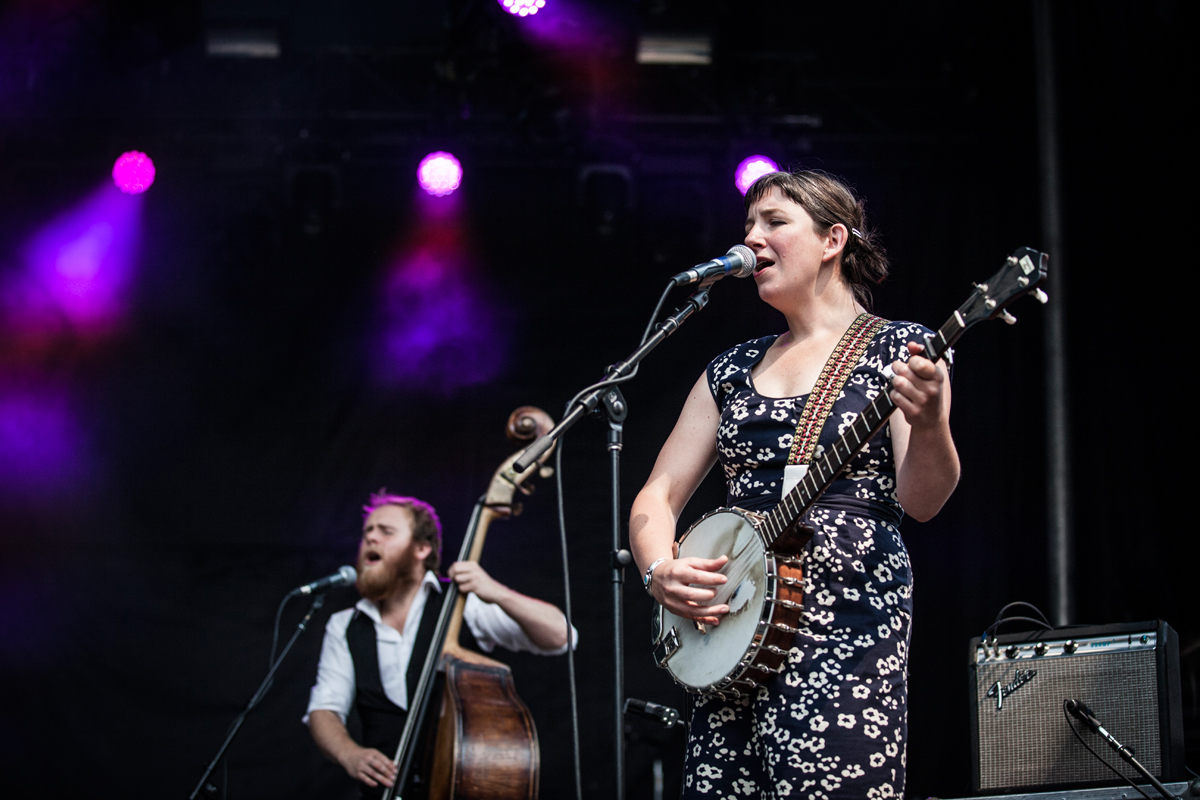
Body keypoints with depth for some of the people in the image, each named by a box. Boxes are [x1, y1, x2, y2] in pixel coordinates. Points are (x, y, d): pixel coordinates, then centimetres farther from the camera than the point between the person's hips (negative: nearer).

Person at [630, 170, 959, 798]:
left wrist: (928, 425, -28)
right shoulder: (732, 370, 17)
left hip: (848, 627, -5)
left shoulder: (898, 349, 3)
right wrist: (661, 571, -4)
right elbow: (659, 495, 16)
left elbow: (920, 501, -7)